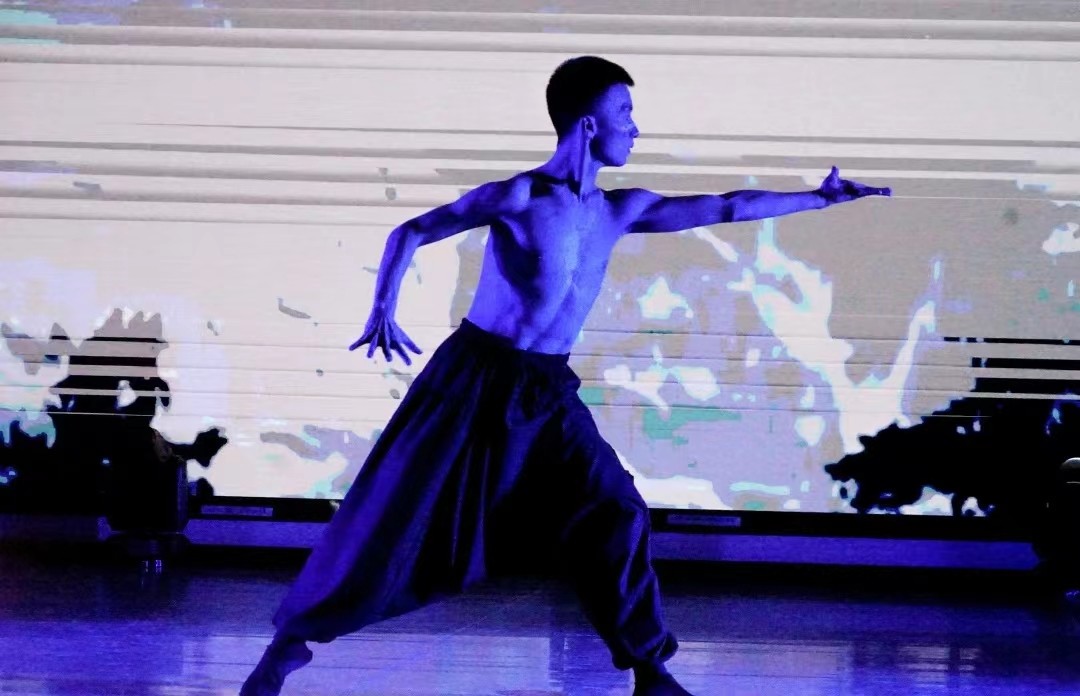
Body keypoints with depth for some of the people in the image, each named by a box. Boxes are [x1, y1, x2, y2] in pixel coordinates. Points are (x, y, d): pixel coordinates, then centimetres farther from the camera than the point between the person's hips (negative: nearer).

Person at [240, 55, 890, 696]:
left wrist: (819, 197, 13)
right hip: (477, 380, -6)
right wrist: (383, 312, -20)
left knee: (615, 514, -2)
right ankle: (290, 642, 8)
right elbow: (409, 235, -7)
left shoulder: (619, 210, 7)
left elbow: (724, 208, 12)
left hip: (549, 392, 6)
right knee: (394, 520, -4)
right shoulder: (519, 196, -11)